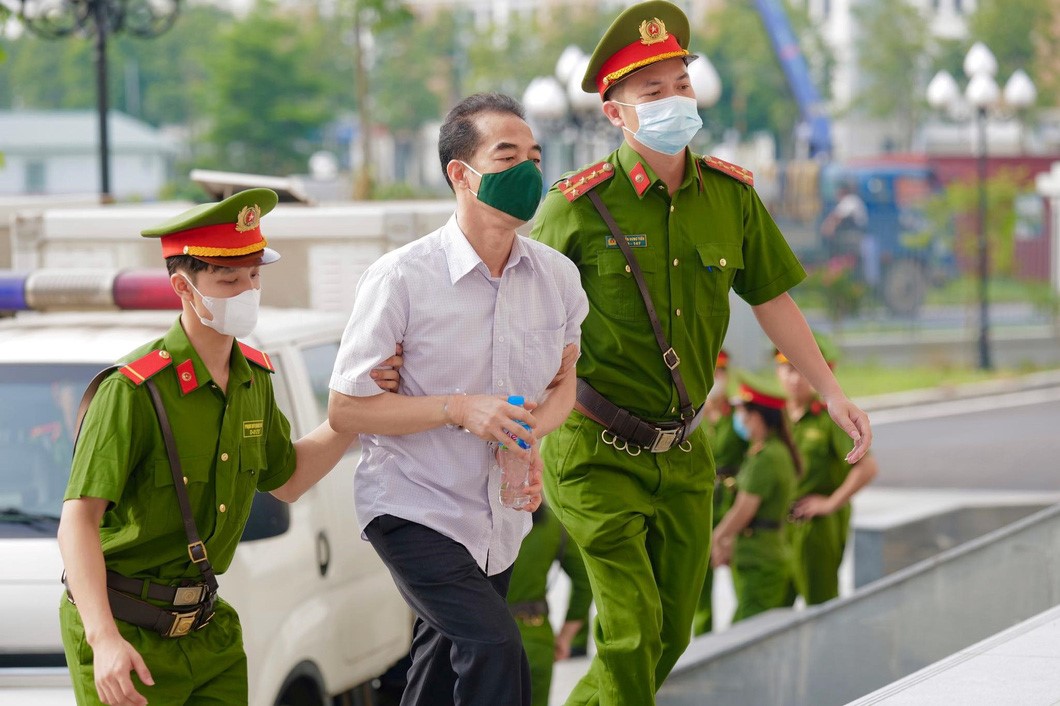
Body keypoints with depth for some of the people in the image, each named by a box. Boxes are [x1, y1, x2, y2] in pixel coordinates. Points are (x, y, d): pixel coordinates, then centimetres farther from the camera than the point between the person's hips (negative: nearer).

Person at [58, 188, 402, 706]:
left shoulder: (252, 378, 5)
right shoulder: (133, 390, -20)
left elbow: (286, 478, 22)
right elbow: (78, 520, -24)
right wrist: (104, 639, -35)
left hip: (206, 625, 7)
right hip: (126, 632, -7)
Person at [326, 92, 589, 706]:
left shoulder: (558, 277, -2)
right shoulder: (402, 278, -18)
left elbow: (565, 381, 15)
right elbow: (346, 409, -14)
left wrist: (531, 437, -8)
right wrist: (459, 409, -24)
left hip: (499, 517, 6)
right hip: (414, 510, -6)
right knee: (496, 650, -24)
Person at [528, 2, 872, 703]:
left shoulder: (730, 194, 0)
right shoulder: (579, 205, -14)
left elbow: (771, 299, 11)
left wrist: (834, 394, 11)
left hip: (682, 453, 5)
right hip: (597, 452, -5)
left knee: (671, 633, 12)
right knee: (631, 631, -12)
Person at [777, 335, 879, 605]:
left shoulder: (829, 417, -9)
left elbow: (867, 467, -15)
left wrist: (831, 503, -12)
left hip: (819, 525, -6)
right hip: (780, 525, 6)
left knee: (820, 602, -3)